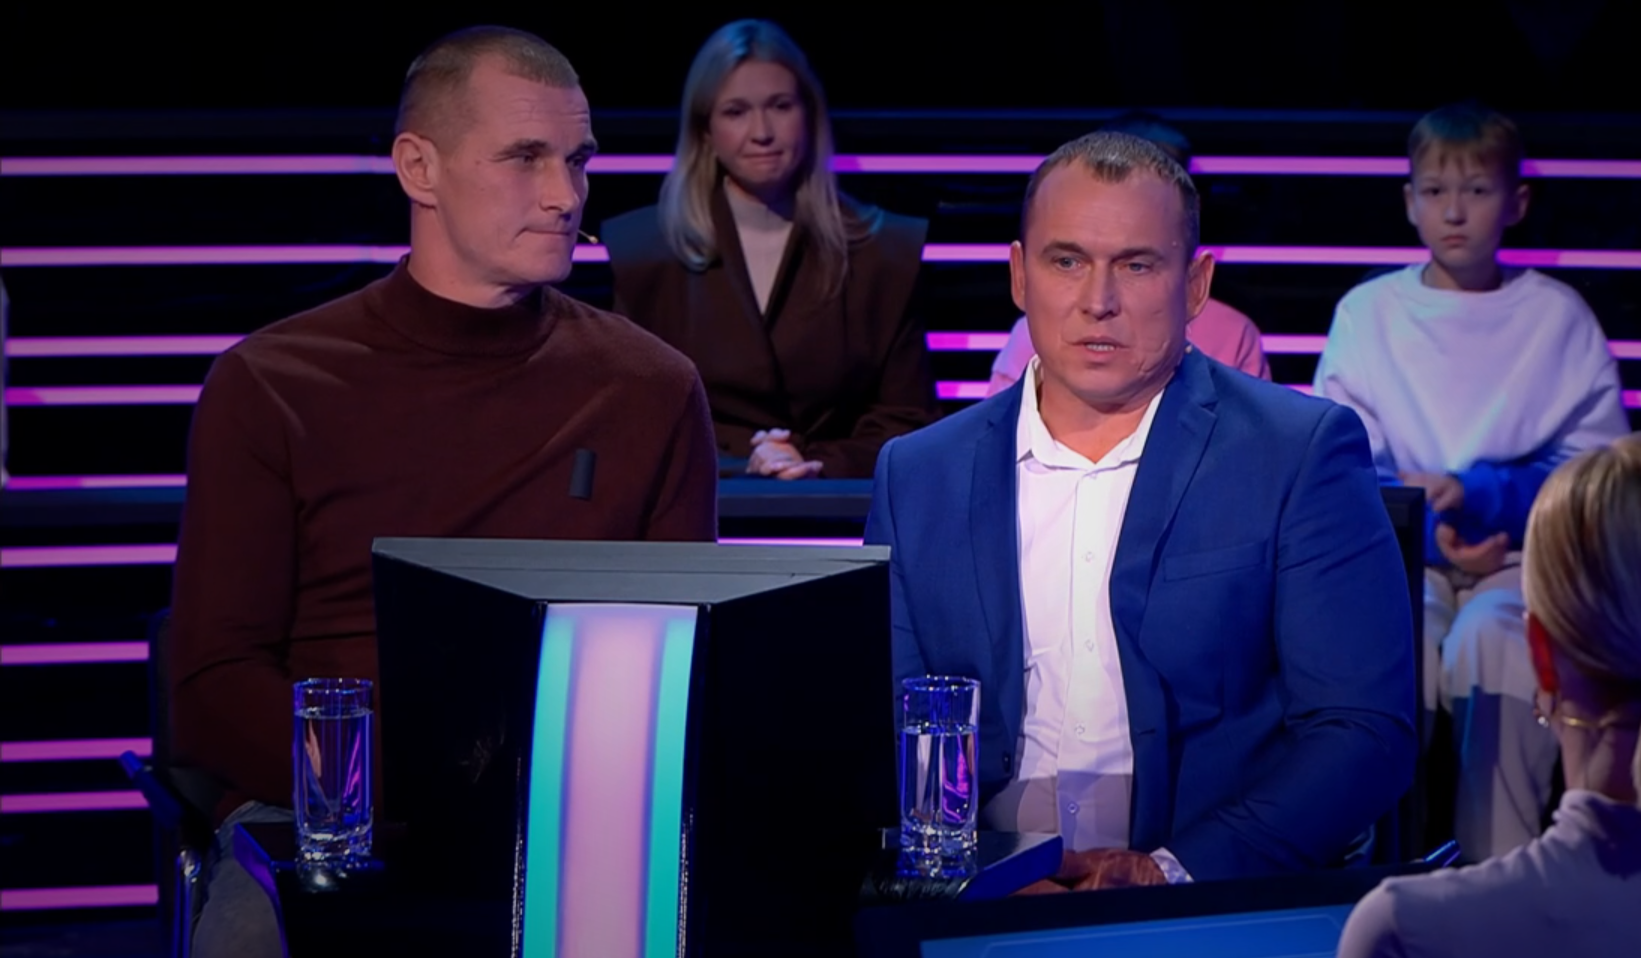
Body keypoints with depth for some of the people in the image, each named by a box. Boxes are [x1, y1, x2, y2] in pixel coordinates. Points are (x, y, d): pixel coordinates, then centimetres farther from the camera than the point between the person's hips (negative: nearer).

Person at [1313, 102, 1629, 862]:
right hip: (1398, 549, 1)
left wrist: (1476, 495, -10)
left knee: (1486, 642, -34)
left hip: (1520, 551, -1)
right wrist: (1430, 530, -11)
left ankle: (1500, 865, -29)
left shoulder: (1558, 317, 9)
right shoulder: (1367, 313, 11)